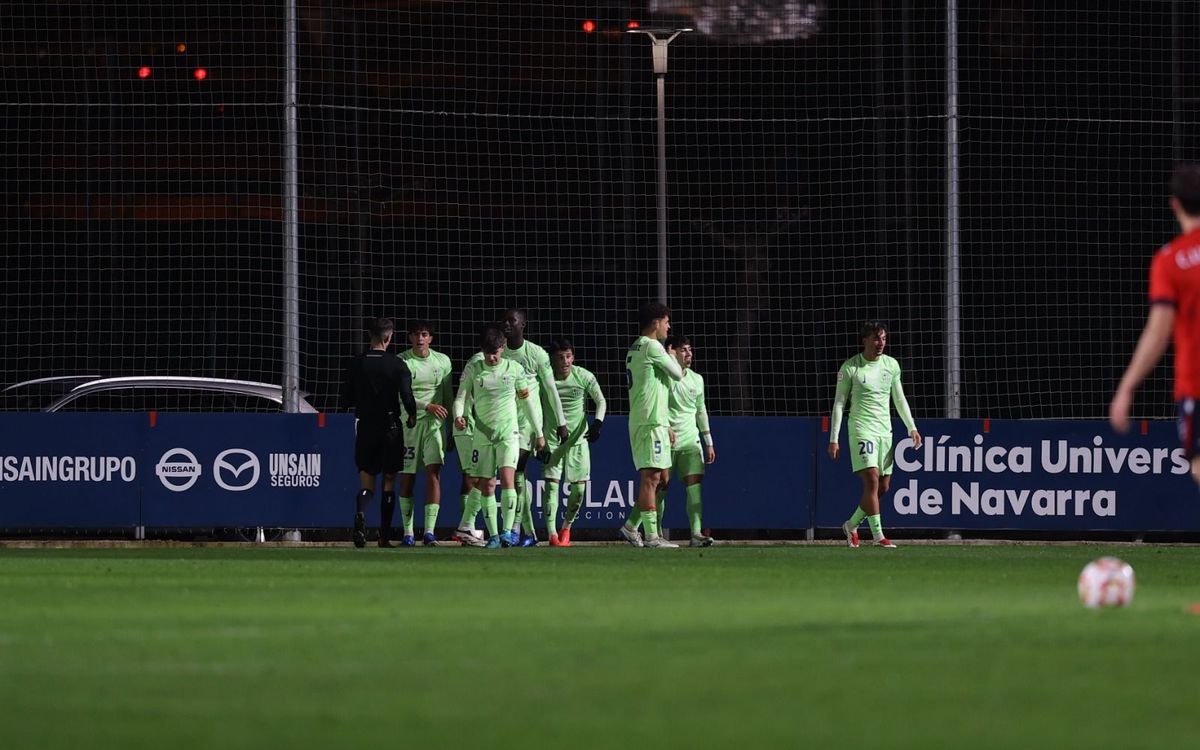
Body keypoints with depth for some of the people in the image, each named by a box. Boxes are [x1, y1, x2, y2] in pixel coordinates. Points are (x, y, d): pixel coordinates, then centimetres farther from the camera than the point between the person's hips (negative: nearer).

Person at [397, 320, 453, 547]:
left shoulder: (443, 361, 8)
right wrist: (428, 406, -21)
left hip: (435, 425, 1)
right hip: (408, 424, -1)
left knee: (434, 473, -13)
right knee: (407, 477, 3)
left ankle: (429, 531, -18)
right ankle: (407, 532, 15)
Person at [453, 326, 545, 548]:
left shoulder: (514, 369, 2)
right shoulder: (473, 369, 2)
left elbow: (527, 401, 10)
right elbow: (461, 397, 1)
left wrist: (539, 433, 14)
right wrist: (458, 416, -22)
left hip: (508, 432, -2)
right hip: (482, 433, 2)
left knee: (507, 478, -20)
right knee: (486, 486, 1)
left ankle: (508, 531, -22)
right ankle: (493, 535, 9)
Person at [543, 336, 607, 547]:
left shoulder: (584, 377, -7)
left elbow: (601, 401, 4)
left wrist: (597, 423, -13)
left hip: (578, 437, 1)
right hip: (552, 438, -1)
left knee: (579, 487, -1)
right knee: (551, 482, -13)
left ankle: (566, 527, 22)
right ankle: (551, 533, -14)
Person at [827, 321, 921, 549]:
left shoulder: (891, 365, 9)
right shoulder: (850, 367, -5)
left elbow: (899, 399, 19)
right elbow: (839, 403, -2)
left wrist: (912, 428, 9)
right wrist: (833, 440, -5)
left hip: (884, 431, 6)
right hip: (861, 429, -6)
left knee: (883, 487, 5)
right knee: (872, 480, -18)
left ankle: (851, 525, 25)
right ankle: (878, 535, -18)